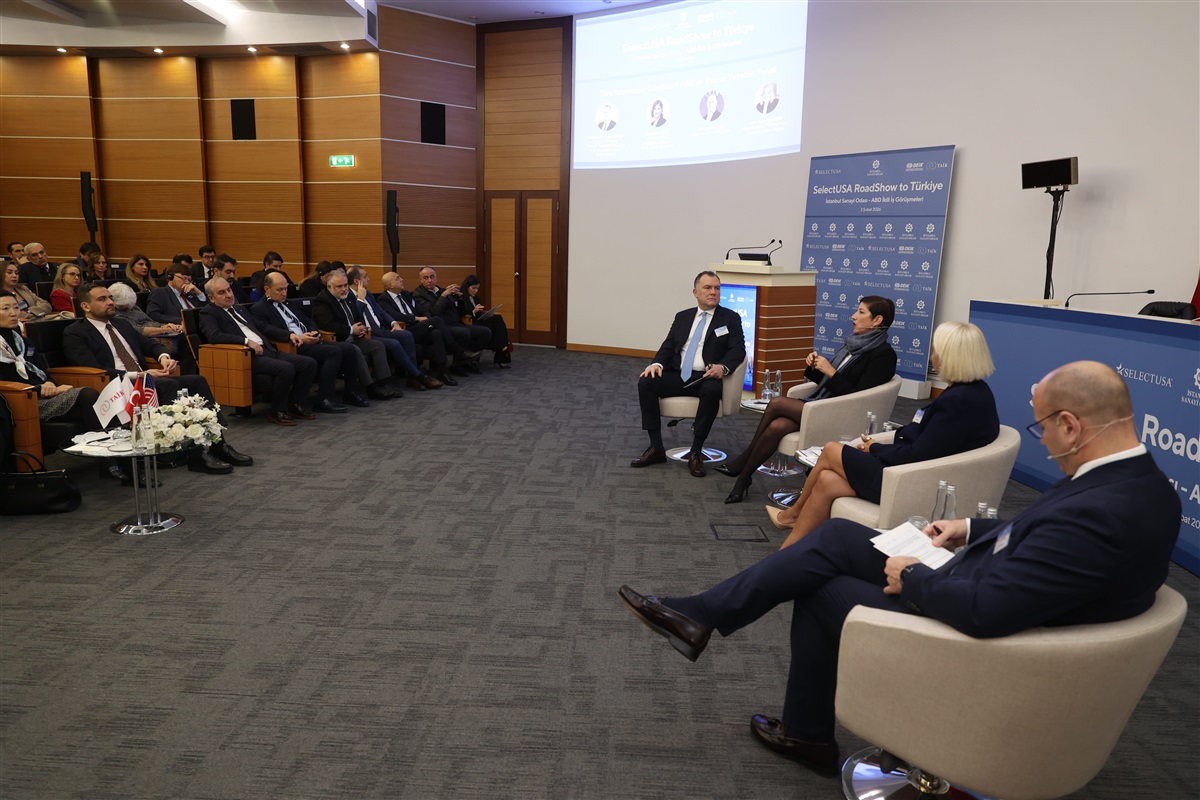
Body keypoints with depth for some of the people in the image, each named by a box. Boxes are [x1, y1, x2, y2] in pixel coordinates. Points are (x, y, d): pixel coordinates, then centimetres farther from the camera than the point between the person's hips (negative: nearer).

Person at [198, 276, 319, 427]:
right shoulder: (208, 313, 2)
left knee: (310, 363, -6)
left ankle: (295, 405, 4)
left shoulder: (237, 309, 26)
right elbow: (214, 336, -16)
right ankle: (277, 412, -14)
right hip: (246, 356, -8)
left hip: (267, 350, 8)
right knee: (286, 368, -31)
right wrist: (247, 341, -21)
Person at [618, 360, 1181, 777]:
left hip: (970, 635, -9)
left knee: (818, 590, 6)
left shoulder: (1099, 513, -34)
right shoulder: (1138, 481, -3)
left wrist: (911, 578, -18)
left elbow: (985, 611, -35)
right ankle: (701, 617, 12)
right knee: (837, 537, 4)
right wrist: (972, 528, 6)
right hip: (986, 585, 9)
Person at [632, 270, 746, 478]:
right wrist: (657, 363, -9)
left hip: (706, 378, -4)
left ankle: (696, 452, -23)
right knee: (645, 382, -21)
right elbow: (668, 346, 14)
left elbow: (738, 349, -4)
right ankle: (656, 448, -14)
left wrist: (723, 367, -25)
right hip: (678, 376, 4)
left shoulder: (730, 319, 7)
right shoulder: (682, 317, 18)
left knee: (712, 390, -38)